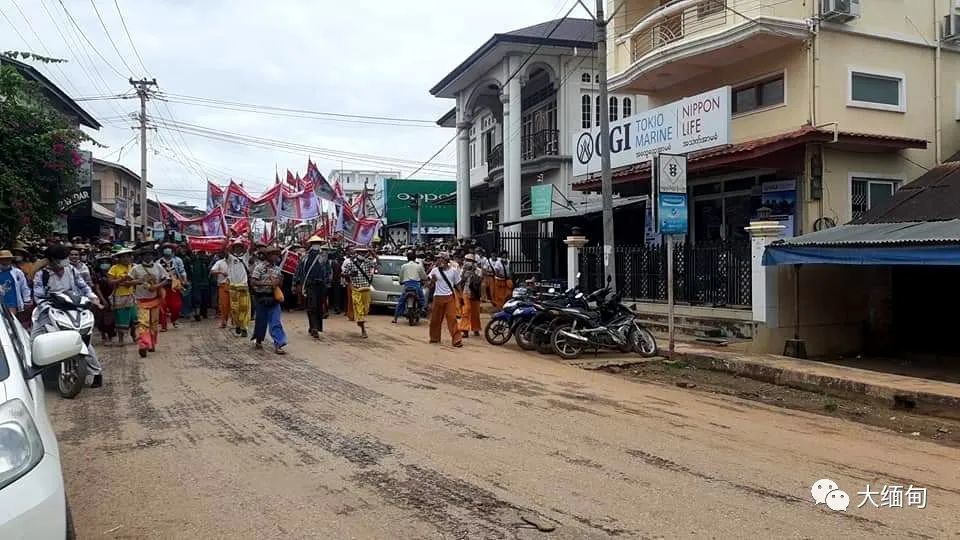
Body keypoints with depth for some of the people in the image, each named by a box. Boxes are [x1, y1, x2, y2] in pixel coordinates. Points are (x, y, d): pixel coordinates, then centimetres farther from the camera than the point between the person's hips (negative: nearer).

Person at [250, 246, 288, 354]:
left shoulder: (277, 268, 8)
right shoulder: (260, 266, -9)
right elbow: (252, 282, -16)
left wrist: (279, 282, -6)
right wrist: (268, 283, -22)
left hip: (274, 298, 4)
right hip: (261, 298, -4)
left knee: (276, 322, -4)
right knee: (261, 321, 8)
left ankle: (278, 345, -8)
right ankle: (258, 341, 29)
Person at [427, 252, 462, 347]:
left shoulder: (453, 271, 1)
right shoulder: (435, 270, 1)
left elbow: (457, 285, 9)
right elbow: (430, 284, 5)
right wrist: (432, 280, -17)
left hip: (449, 297, -2)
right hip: (438, 297, 2)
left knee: (452, 318, -10)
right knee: (435, 318, 10)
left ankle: (457, 340, -10)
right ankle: (434, 338, 27)